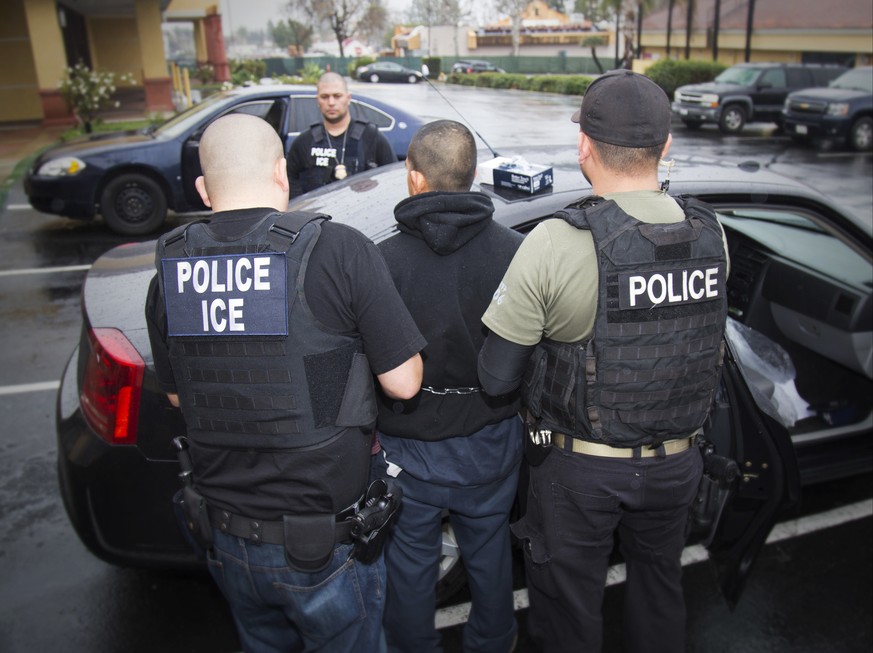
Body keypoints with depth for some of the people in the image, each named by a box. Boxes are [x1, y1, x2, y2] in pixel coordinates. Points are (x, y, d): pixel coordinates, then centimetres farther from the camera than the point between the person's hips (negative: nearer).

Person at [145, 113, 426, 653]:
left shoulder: (170, 270, -5)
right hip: (324, 543, -4)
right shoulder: (338, 250, -19)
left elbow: (178, 396, 8)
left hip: (223, 536, 5)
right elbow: (403, 382, -14)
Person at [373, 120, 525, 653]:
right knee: (490, 551, 25)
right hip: (492, 443, 3)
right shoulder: (516, 252, -13)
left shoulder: (384, 261, -20)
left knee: (411, 561, 20)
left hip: (410, 449, -2)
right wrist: (523, 410, 11)